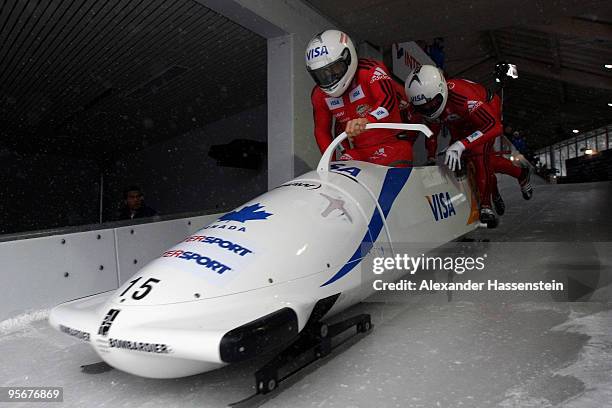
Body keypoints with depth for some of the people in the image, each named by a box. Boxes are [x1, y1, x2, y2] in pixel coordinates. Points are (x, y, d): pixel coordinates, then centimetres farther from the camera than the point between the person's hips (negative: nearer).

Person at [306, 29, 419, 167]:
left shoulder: (369, 70, -15)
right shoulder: (319, 94, 1)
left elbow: (388, 100, -34)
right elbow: (321, 130, 11)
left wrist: (367, 120, -54)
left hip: (392, 142, -4)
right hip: (358, 150, 5)